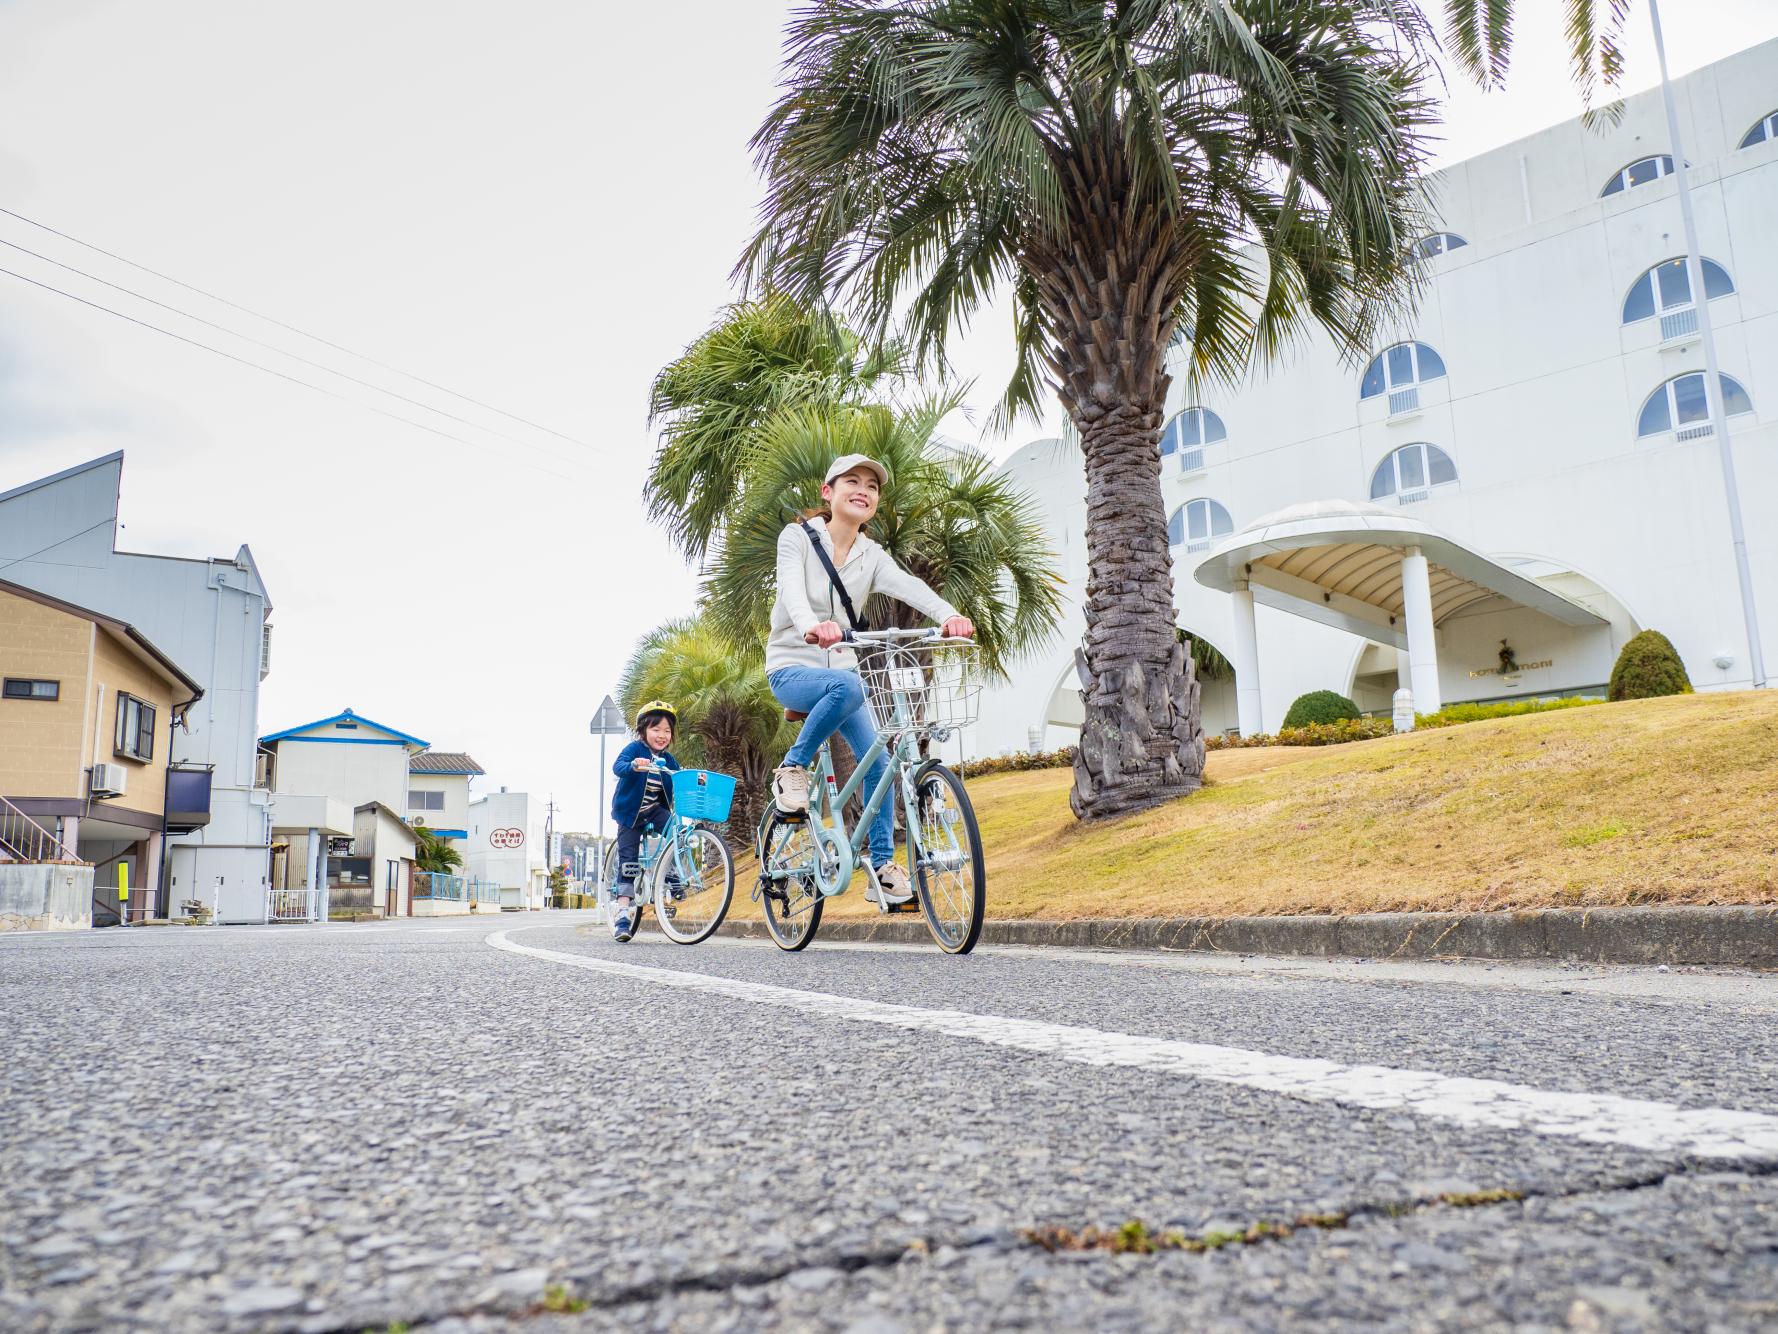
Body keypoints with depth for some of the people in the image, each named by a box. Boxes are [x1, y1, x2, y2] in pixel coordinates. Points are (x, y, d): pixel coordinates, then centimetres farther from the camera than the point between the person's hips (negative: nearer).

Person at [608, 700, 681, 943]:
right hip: (630, 812, -4)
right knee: (628, 861, -8)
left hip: (655, 811, 4)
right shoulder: (635, 749, -12)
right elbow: (617, 766, -30)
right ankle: (623, 913, -4)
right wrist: (634, 766, -53)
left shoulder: (668, 759, 3)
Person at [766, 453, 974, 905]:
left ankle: (883, 867, 1)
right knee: (848, 686, -37)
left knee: (878, 761, -9)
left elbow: (907, 585, -18)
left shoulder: (872, 556, 3)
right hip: (792, 668, -5)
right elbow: (792, 589, -27)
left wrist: (949, 615, -40)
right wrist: (812, 626, -51)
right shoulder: (797, 537, -6)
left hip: (840, 669, 5)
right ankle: (793, 768, -15)